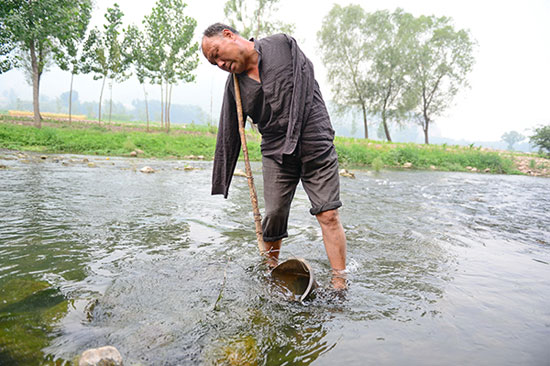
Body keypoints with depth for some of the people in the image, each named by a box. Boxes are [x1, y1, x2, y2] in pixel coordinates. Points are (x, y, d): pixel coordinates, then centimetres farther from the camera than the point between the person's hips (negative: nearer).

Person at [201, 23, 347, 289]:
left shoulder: (282, 45, 3)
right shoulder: (234, 86, 9)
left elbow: (305, 80, -2)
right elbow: (228, 138, 10)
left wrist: (293, 136, -11)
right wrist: (220, 187, 8)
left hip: (315, 144, -2)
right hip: (276, 152, 3)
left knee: (328, 215, -8)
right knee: (273, 216, -1)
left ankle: (340, 284, 0)